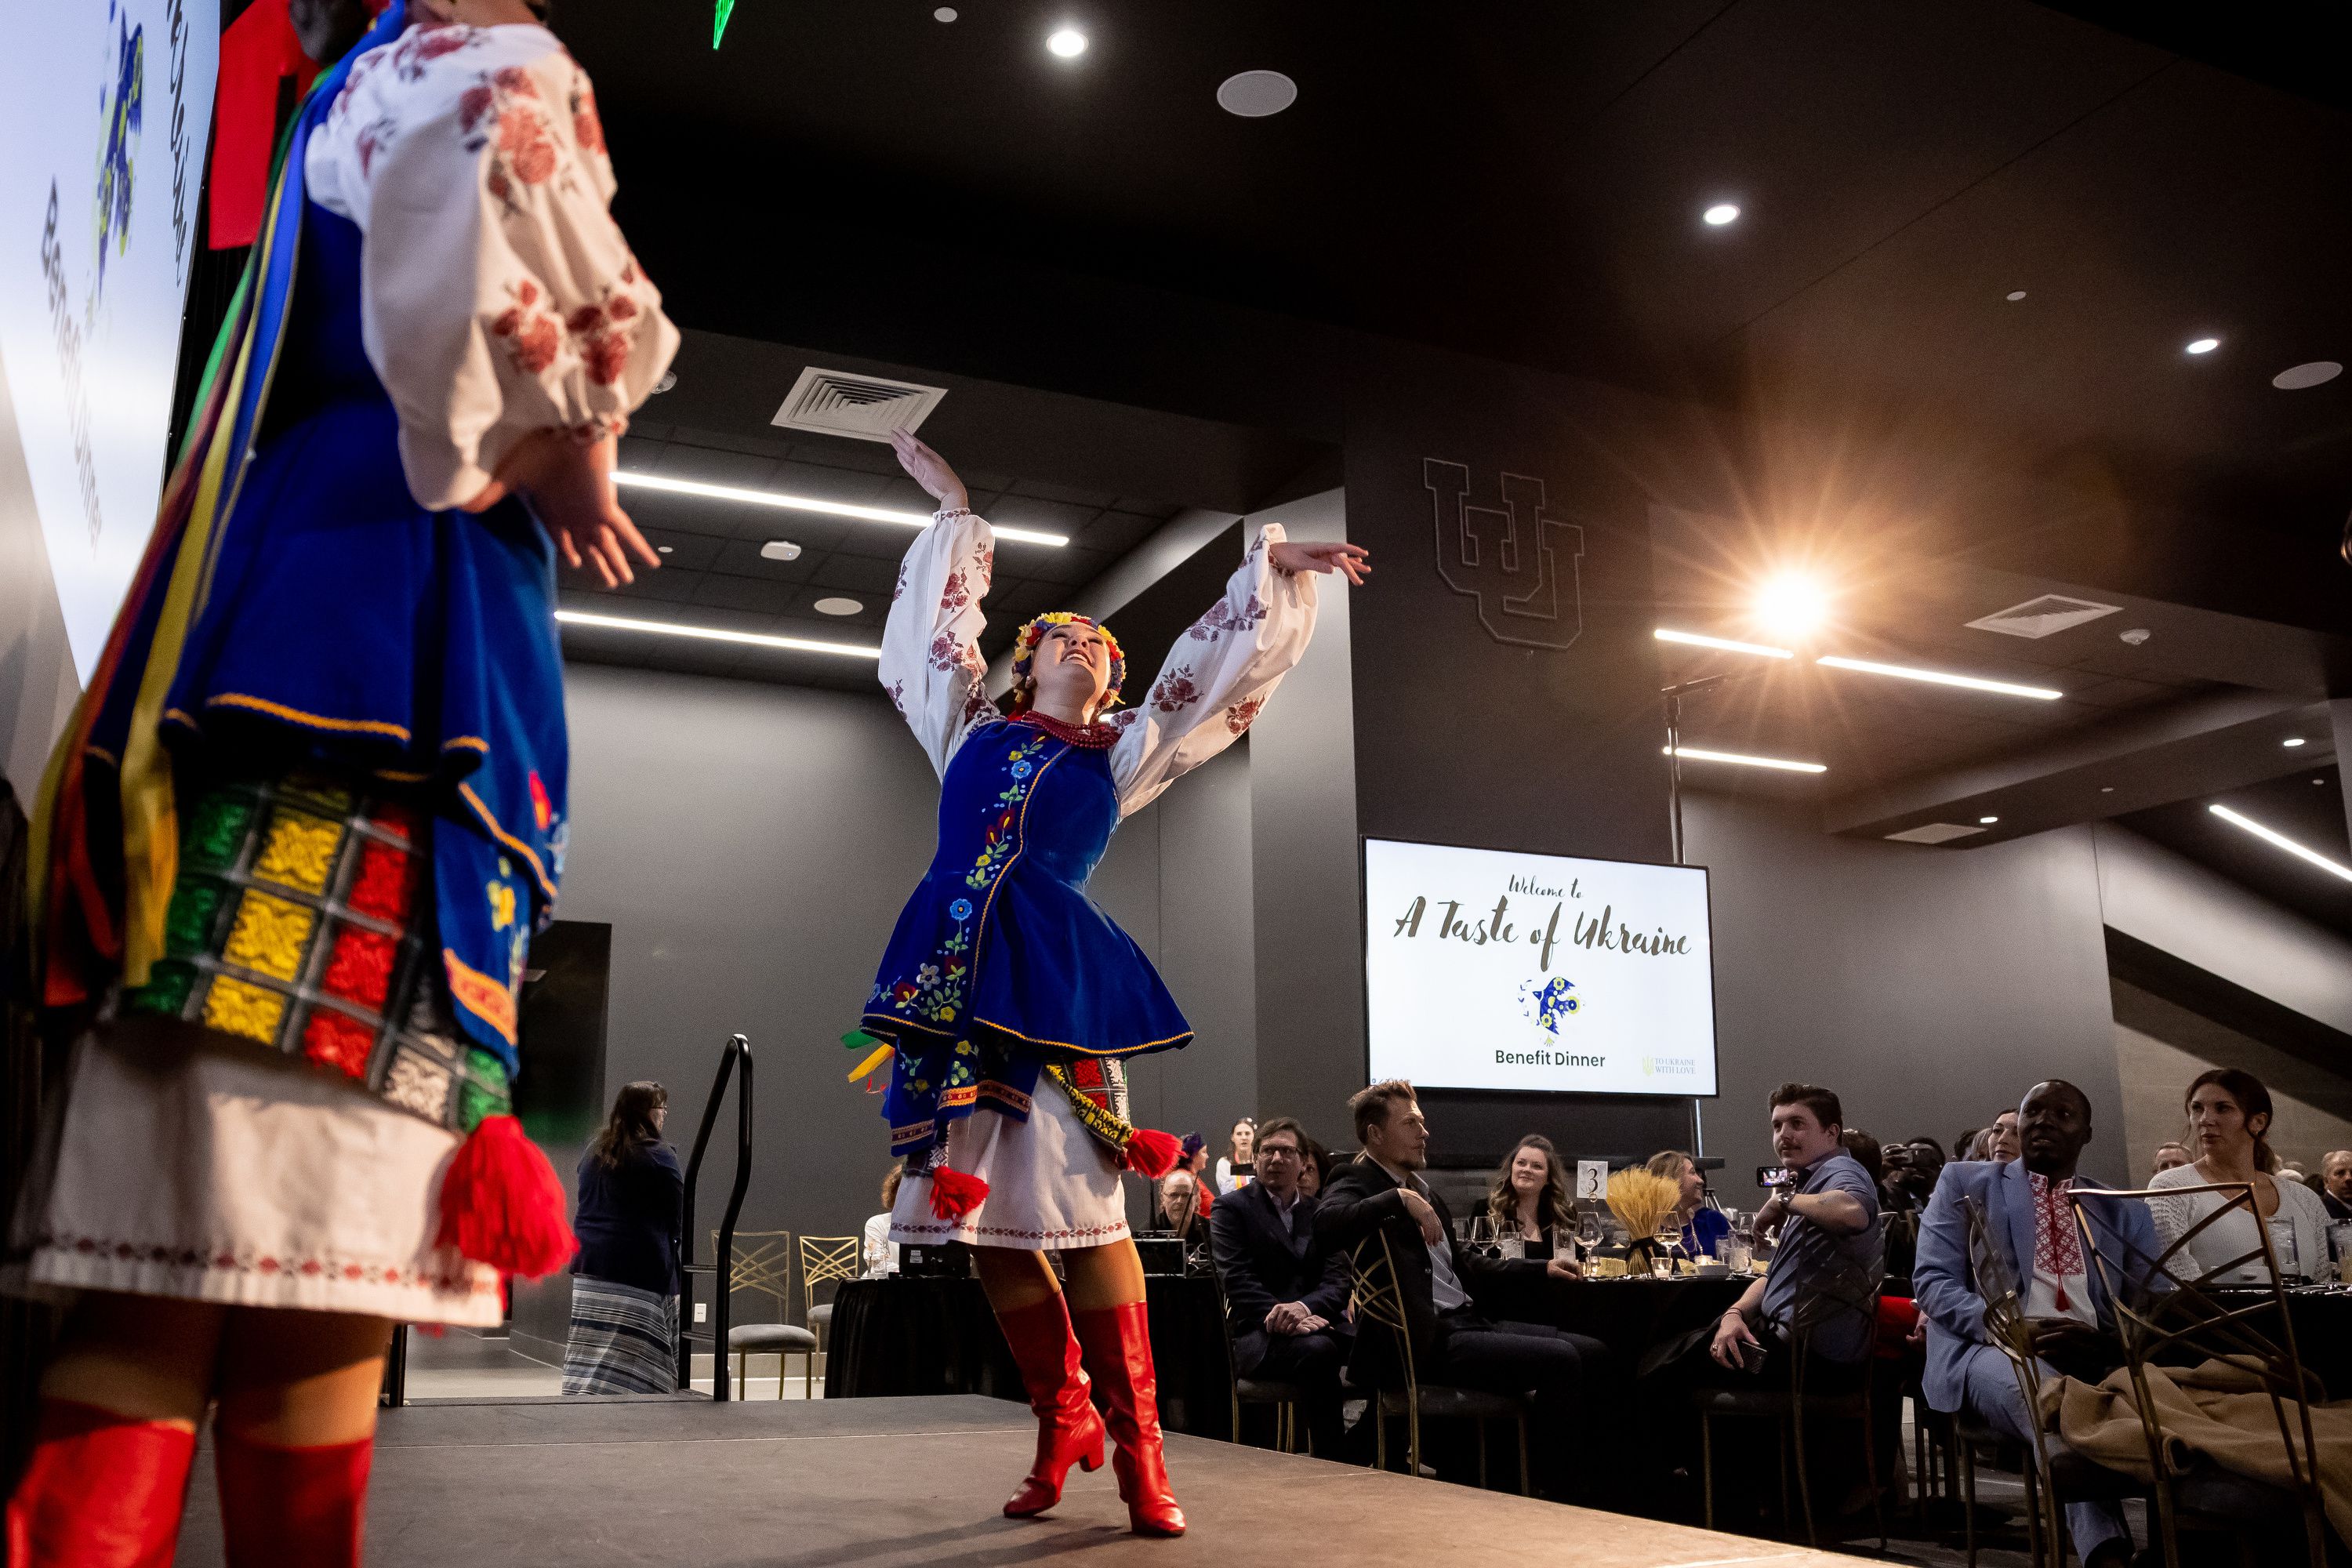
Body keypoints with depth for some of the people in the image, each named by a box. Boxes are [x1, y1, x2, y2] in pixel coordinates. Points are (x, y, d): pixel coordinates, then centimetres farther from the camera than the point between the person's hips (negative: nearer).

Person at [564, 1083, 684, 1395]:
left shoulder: (593, 1152, 13)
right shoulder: (659, 1157, -10)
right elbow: (679, 1220, -5)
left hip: (590, 1265, 7)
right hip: (642, 1270, -7)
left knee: (589, 1356, 8)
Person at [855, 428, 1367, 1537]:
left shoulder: (1120, 755, 18)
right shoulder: (974, 729, 20)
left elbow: (1224, 659, 21)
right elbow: (943, 613, 30)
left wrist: (1273, 563, 21)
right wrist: (955, 509, 37)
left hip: (1054, 982, -2)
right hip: (954, 975, 2)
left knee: (1079, 1199, -11)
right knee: (978, 1203, -1)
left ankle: (1137, 1448, -5)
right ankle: (1062, 1420, 14)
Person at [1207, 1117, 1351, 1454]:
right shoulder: (1231, 1208, 8)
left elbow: (1338, 1280, 7)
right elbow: (1237, 1280, -5)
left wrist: (1304, 1306, -17)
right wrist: (1283, 1318, -22)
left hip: (1318, 1323, 4)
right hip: (1258, 1336, -3)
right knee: (1318, 1350, -36)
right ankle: (1331, 1462, -25)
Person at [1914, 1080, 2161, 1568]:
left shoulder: (2126, 1212, 23)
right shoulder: (1964, 1182, 15)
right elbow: (1932, 1281, 5)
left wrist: (2103, 1343, -12)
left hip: (2098, 1359, 3)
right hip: (1995, 1351, -3)